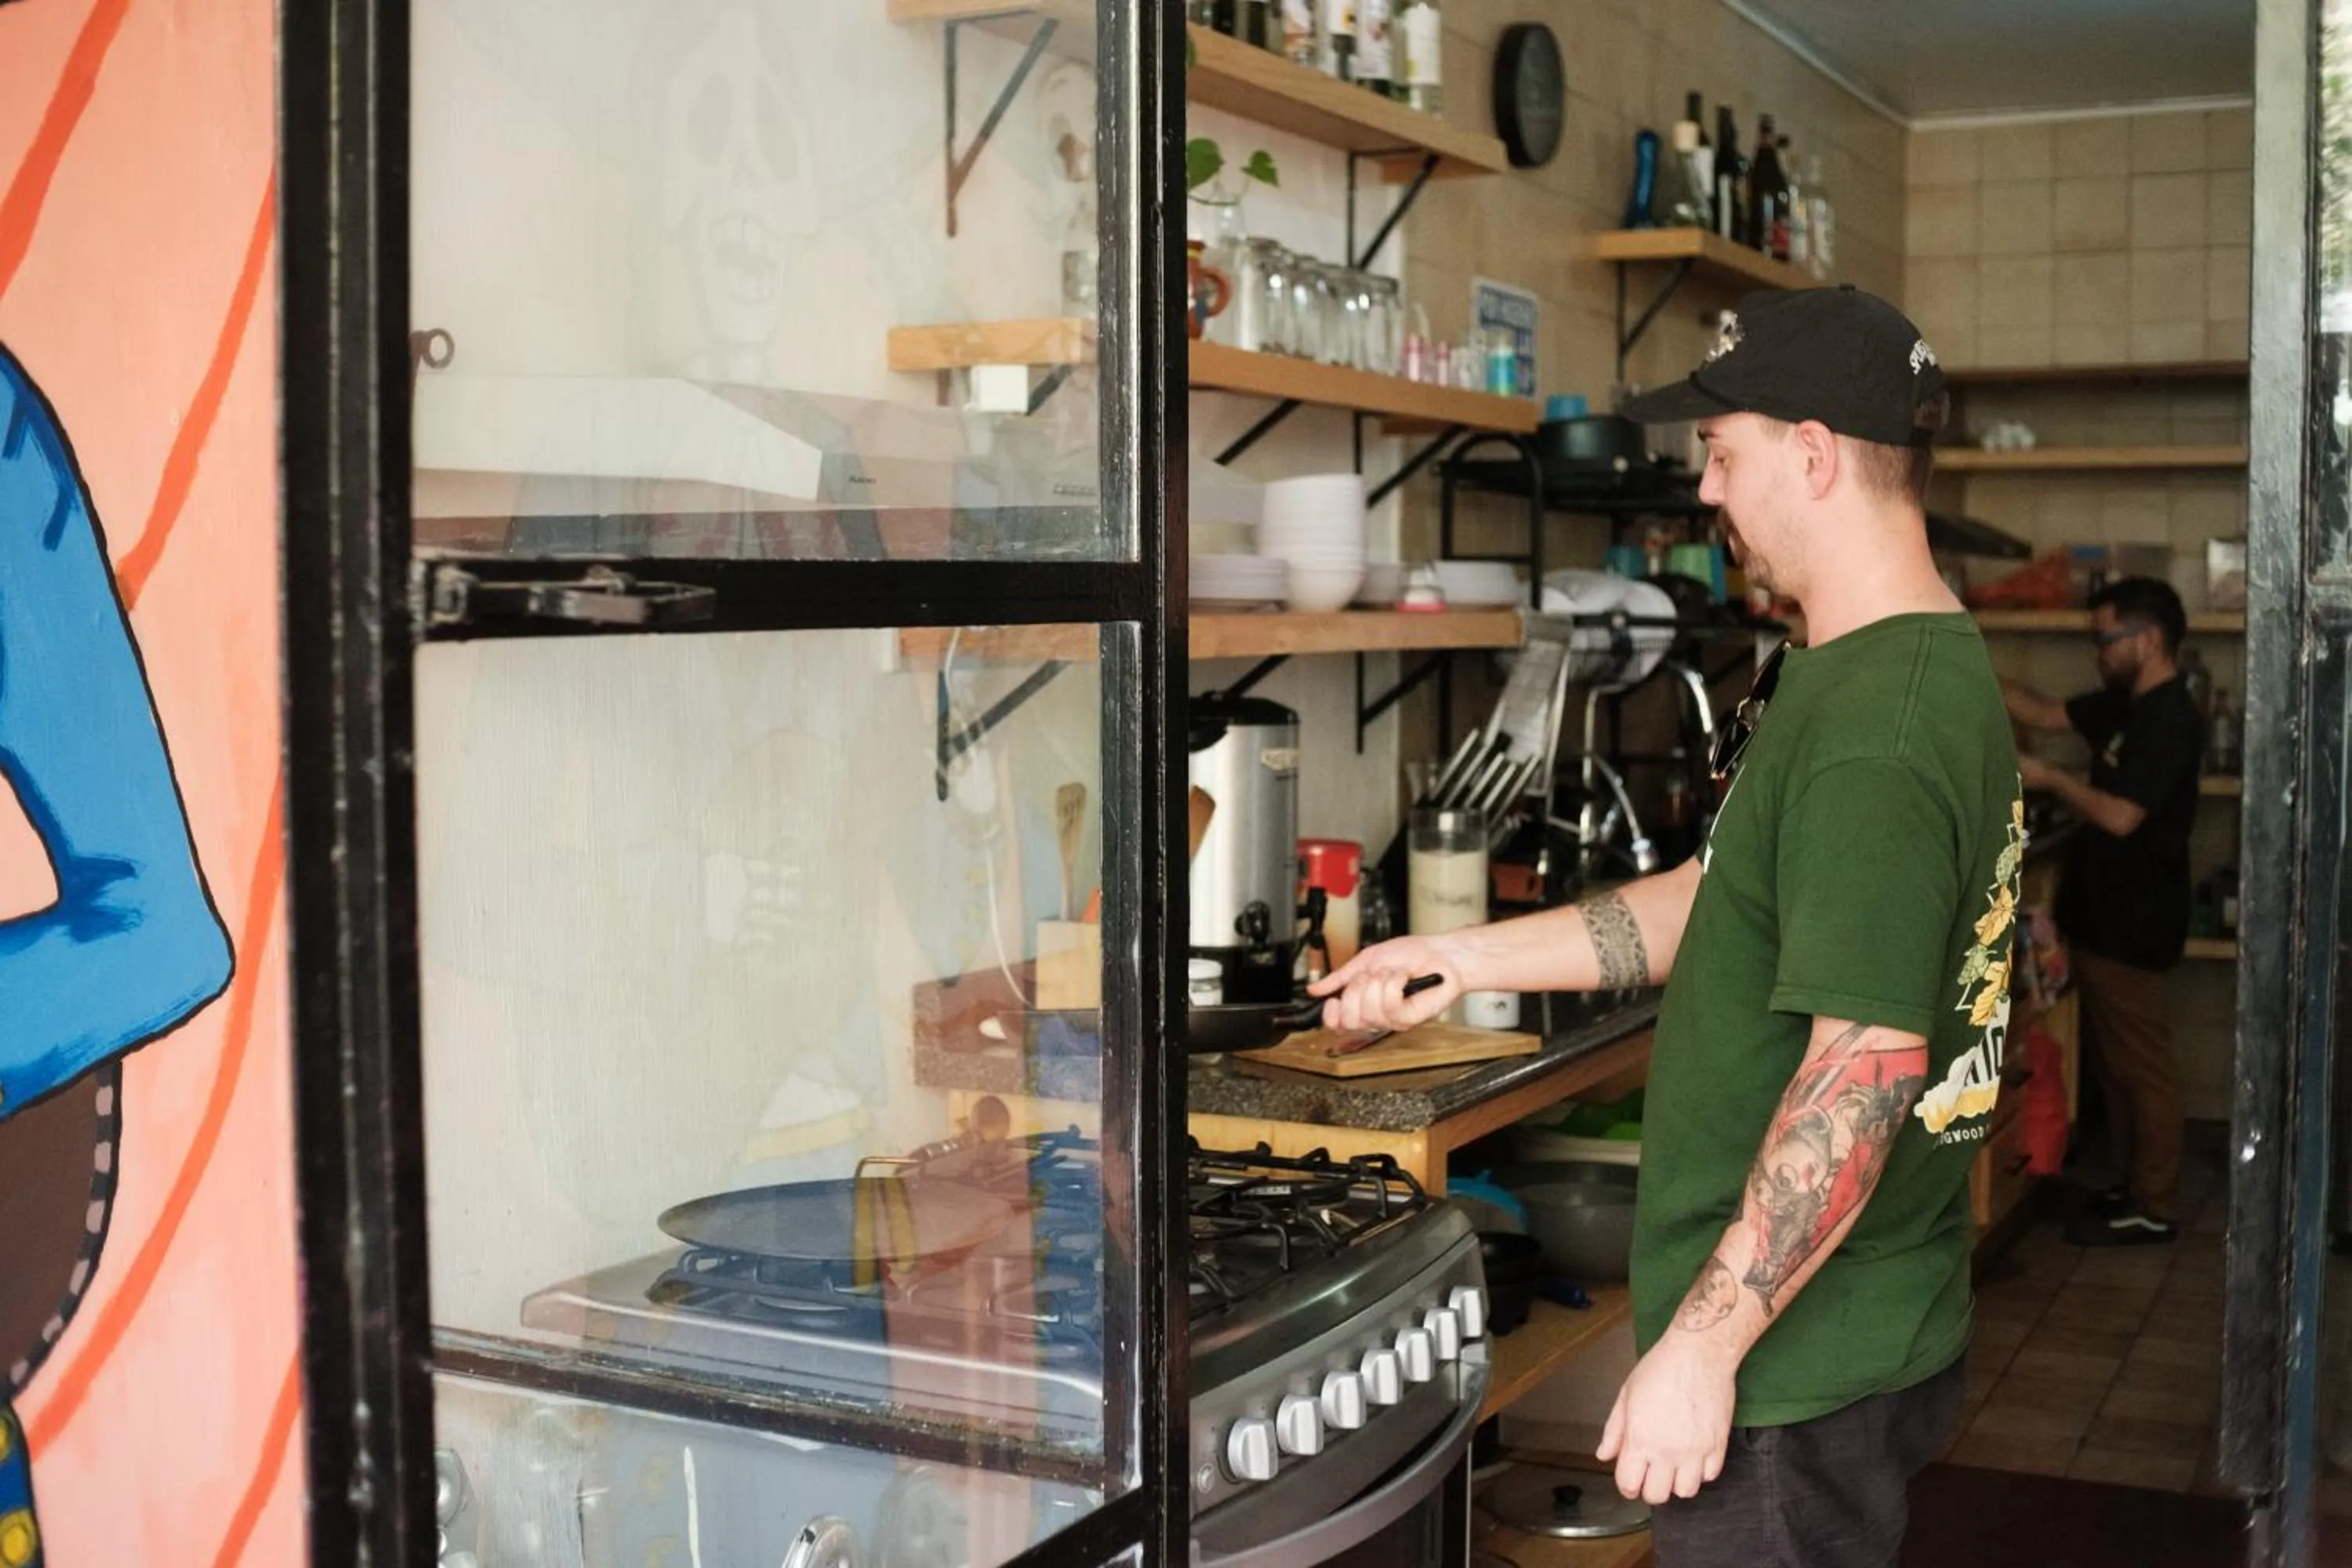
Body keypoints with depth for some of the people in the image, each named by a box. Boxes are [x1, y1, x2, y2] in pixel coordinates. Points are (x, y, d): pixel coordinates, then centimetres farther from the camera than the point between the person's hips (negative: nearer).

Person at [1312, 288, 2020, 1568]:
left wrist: (1698, 1348, -24)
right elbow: (1715, 904, 14)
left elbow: (1862, 1074, -29)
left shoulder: (1872, 734, -25)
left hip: (1799, 1372, -10)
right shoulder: (1927, 671, 8)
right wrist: (1463, 959, 12)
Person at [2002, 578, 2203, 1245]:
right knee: (2112, 1061, 17)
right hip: (2106, 915, 10)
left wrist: (2049, 778, -13)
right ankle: (2129, 1185, 27)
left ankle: (2154, 1209, 7)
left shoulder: (2171, 720, -20)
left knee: (2142, 1065, -1)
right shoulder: (2125, 704, 10)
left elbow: (2120, 817, -25)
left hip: (2132, 924, -10)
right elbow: (2044, 713, 18)